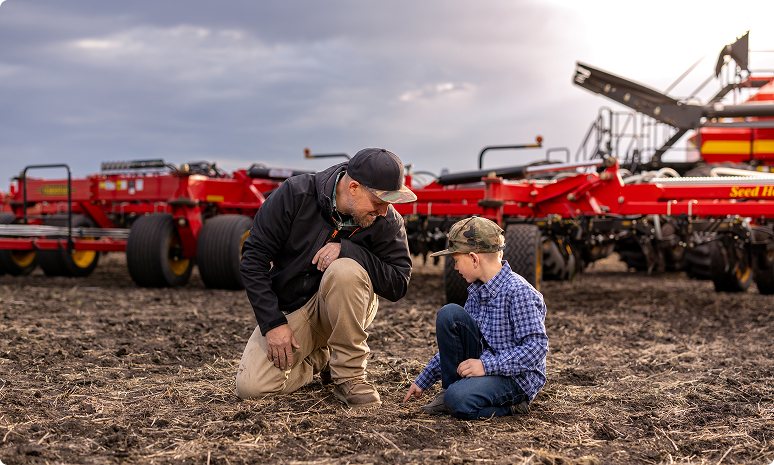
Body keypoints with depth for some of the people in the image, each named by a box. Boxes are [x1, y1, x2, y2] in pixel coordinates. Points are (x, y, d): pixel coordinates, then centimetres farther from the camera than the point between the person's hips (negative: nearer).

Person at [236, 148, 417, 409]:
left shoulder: (387, 220, -15)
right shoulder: (295, 194, -18)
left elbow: (398, 285, -19)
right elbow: (254, 258, -14)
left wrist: (348, 249, -32)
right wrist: (273, 323, -19)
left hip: (344, 307, 0)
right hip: (289, 310, 1)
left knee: (344, 270, -35)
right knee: (251, 387, -18)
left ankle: (349, 374, -18)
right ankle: (318, 359, 13)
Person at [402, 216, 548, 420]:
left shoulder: (519, 293, -19)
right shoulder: (476, 290, 8)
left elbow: (537, 346, -24)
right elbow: (456, 341, 17)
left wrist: (487, 365, -27)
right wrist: (423, 380, 16)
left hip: (516, 377, -8)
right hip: (485, 364, 8)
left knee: (459, 400, -34)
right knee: (448, 314, -10)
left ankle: (509, 405, -5)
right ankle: (450, 389, -3)